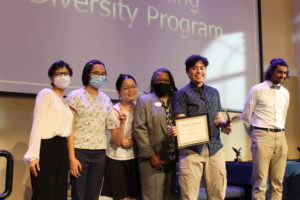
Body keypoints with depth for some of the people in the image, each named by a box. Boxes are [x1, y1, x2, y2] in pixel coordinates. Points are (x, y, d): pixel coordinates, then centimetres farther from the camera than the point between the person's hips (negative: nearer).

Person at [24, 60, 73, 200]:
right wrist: (33, 155, -18)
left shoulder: (66, 101, 20)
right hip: (46, 148, -7)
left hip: (62, 149, 8)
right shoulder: (46, 93, -2)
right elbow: (38, 124, -10)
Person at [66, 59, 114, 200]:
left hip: (100, 153, 4)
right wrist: (72, 157, -13)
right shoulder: (75, 96, -3)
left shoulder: (106, 100, 12)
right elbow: (70, 130, -6)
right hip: (80, 151, -4)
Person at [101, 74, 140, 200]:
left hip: (134, 157, 4)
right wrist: (122, 122, -30)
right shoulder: (114, 110, -11)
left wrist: (132, 141, -12)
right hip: (117, 159, -3)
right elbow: (117, 141, -15)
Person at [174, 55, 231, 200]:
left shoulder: (214, 92, 19)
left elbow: (219, 117, 21)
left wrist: (225, 124, -1)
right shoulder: (183, 93, 4)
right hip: (191, 149, -4)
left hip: (215, 147, 4)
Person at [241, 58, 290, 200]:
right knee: (260, 181, -6)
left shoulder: (285, 93, 14)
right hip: (262, 136, -5)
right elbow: (246, 117, 3)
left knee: (278, 182, 6)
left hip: (281, 137, 5)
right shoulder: (257, 90, -2)